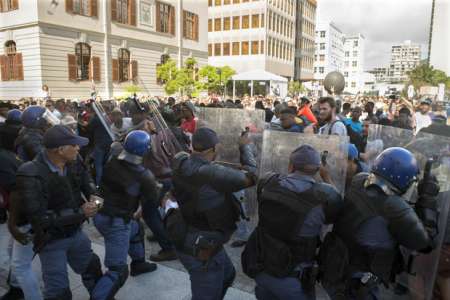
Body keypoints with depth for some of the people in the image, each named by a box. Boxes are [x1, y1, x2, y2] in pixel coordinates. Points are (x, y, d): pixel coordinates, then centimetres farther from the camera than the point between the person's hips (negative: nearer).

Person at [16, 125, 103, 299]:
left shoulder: (73, 163, -12)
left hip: (75, 232, 6)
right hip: (51, 241, -6)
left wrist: (93, 196, -12)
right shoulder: (31, 176, -30)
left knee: (92, 268, 26)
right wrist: (80, 212, -27)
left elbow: (86, 180, 9)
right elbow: (39, 219, -31)